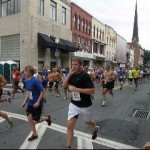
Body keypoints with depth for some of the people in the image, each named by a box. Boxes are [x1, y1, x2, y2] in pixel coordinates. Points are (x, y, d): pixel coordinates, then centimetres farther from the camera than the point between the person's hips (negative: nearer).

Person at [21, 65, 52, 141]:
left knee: (35, 120, 3)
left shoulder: (35, 81, -23)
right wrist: (25, 101, 7)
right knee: (29, 118, 3)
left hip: (37, 104, -7)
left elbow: (43, 91, -21)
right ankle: (34, 134, 22)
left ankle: (47, 118, 32)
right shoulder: (27, 81, 2)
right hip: (30, 103, 7)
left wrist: (38, 102, -24)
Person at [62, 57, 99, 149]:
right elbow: (64, 86, -3)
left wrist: (77, 89, -28)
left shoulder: (85, 76, -19)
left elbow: (92, 91, -24)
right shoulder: (72, 75, 1)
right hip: (73, 104, 4)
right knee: (70, 126, -2)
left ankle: (95, 129, 58)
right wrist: (69, 75, -15)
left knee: (88, 122, 23)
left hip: (85, 105, -4)